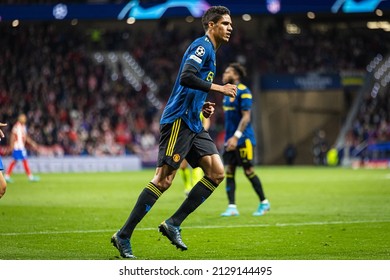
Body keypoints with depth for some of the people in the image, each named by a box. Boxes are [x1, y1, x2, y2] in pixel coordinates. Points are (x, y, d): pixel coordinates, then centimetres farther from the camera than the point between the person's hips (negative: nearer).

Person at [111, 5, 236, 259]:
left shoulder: (210, 52, 22)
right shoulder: (202, 46, -8)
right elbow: (186, 77, -25)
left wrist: (203, 107, 14)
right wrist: (219, 89, -21)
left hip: (193, 124, 10)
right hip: (179, 121, -10)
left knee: (217, 173, -2)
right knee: (163, 179, -12)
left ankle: (173, 224, -1)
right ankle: (124, 235, -7)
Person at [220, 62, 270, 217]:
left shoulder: (243, 92, -12)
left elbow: (246, 117, -18)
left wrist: (236, 137, -25)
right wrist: (228, 137, 18)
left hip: (243, 139, -8)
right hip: (230, 139, 8)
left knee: (249, 171, -2)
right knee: (229, 171, 0)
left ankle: (264, 203, 11)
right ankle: (232, 207, -1)